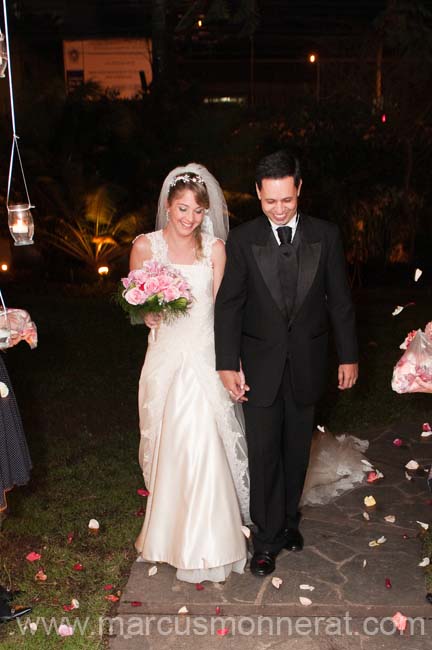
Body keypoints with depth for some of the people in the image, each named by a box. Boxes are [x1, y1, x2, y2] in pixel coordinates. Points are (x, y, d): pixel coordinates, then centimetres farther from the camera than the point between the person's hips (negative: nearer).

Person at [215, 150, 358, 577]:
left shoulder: (325, 235, -1)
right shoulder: (241, 240, -4)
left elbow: (339, 299, 3)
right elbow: (228, 305, -5)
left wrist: (348, 356, 3)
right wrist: (228, 364, -11)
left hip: (306, 363, 2)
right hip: (261, 365, -1)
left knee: (296, 450, 14)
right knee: (264, 453, 2)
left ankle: (288, 520, 35)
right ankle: (268, 538, 17)